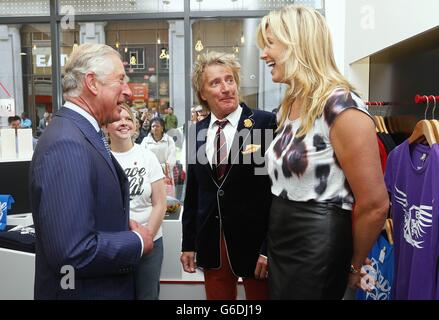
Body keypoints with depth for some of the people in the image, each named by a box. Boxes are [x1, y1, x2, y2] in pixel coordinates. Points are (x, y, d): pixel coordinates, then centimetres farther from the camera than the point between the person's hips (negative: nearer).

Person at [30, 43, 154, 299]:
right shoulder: (66, 144, -27)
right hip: (82, 290, -9)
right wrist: (137, 242, -17)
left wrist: (124, 227, -2)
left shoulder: (81, 134, 3)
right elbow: (73, 252, -31)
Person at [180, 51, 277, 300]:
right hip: (210, 243, 4)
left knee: (260, 295, 15)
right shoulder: (197, 132, 4)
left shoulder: (266, 123, -11)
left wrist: (269, 248, -12)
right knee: (216, 296, 18)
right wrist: (188, 243, 9)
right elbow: (192, 191, 9)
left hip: (254, 240, -4)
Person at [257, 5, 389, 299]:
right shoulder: (291, 105, 6)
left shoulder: (341, 106, -20)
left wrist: (354, 265, -3)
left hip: (318, 249, -8)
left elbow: (375, 205, -18)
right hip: (282, 243, 8)